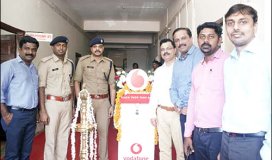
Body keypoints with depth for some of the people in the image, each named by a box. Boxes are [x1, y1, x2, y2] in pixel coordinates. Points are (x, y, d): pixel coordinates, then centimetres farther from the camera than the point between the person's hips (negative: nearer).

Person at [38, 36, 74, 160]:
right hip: (52, 103, -5)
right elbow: (41, 87, -9)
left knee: (64, 138, 13)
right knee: (51, 139, 2)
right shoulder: (45, 62, -7)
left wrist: (72, 105, 10)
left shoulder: (70, 63, 10)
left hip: (67, 103, 5)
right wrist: (42, 111, -14)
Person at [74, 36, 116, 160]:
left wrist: (112, 105, 3)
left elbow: (112, 85, 7)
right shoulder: (83, 61, 0)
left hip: (103, 101, 1)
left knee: (103, 132, 5)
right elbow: (77, 82, 2)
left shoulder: (109, 63, 5)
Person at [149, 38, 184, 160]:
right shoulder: (158, 71, 12)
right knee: (164, 147, 14)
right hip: (162, 113, 5)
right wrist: (153, 113, 9)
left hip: (178, 113, -4)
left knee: (181, 147, 4)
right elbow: (154, 93, 13)